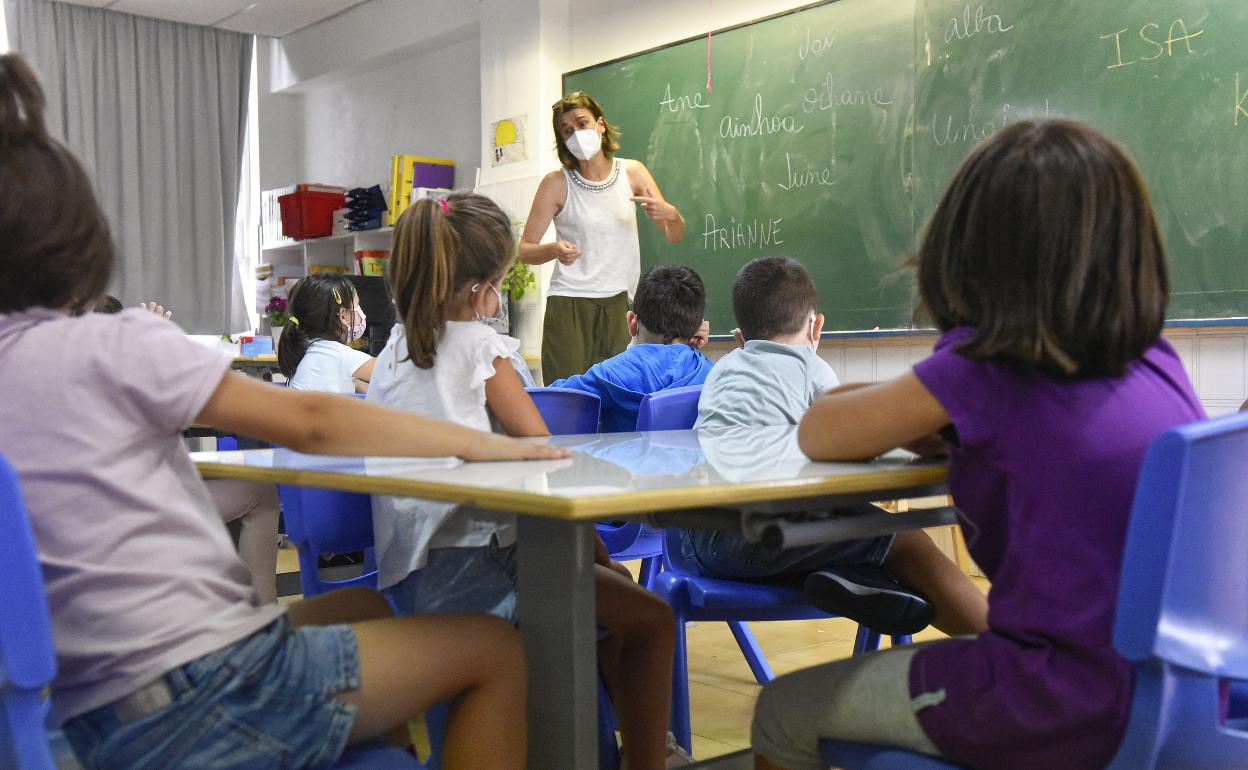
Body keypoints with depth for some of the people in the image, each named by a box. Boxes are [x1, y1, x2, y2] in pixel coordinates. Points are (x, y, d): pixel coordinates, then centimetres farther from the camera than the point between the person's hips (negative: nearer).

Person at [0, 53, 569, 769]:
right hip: (200, 698, -8)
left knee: (366, 603, 28)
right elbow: (310, 422, -12)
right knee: (495, 649, 5)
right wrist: (476, 443, -4)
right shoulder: (106, 347, -12)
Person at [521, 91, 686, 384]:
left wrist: (670, 214, -14)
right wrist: (554, 250, -21)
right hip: (569, 305, -2)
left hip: (621, 305, 2)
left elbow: (675, 237, 9)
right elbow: (525, 250, 0)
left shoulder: (633, 172, 6)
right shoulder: (557, 183, -1)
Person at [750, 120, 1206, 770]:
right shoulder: (1155, 361, 4)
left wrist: (880, 410, 16)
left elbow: (817, 435, -2)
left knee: (782, 712, 10)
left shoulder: (982, 370, -15)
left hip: (1070, 715, -8)